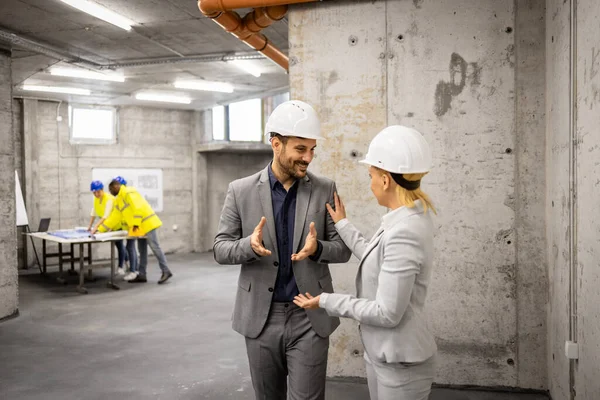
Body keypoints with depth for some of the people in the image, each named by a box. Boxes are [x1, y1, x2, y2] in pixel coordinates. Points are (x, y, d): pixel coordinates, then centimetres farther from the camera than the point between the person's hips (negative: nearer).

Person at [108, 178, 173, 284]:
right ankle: (141, 275, 14)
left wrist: (136, 224, -19)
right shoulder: (119, 198, 20)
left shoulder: (128, 192, -12)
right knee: (142, 250, 10)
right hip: (141, 226, 10)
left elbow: (138, 207, -21)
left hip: (147, 223, -10)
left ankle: (166, 271, -5)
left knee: (155, 247, -9)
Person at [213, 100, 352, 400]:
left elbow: (343, 249, 0)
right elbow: (220, 249, -1)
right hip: (261, 316, 1)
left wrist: (317, 248, -22)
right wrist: (250, 245, -23)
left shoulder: (325, 190, -2)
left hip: (309, 317, -1)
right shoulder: (241, 190, -3)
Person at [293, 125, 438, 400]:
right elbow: (378, 260, 12)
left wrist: (327, 301, -15)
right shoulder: (408, 217, 0)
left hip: (400, 361, -8)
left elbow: (387, 314, -26)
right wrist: (343, 225, 18)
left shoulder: (403, 233, -28)